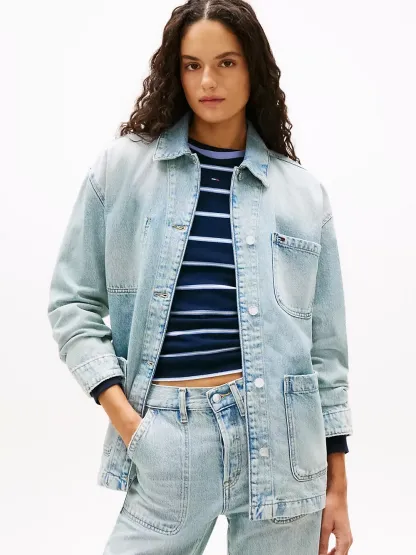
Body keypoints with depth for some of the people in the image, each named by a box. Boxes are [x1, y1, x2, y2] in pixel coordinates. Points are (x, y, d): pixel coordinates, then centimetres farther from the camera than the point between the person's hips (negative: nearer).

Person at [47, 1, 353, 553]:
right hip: (166, 437, -1)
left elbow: (325, 344, 8)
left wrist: (337, 483, 7)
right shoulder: (123, 167, 3)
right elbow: (73, 301, 5)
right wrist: (119, 409, -7)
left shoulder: (303, 193, 6)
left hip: (279, 431, 1)